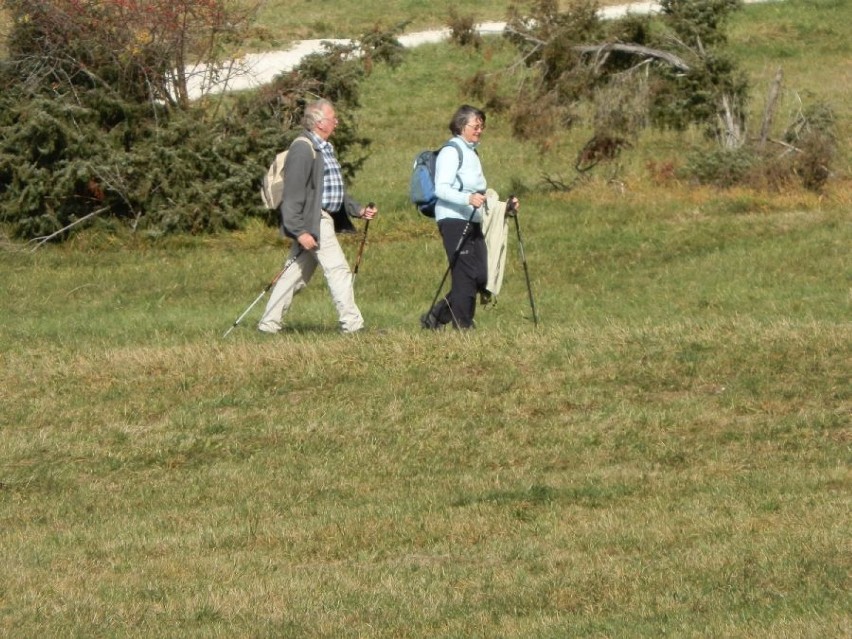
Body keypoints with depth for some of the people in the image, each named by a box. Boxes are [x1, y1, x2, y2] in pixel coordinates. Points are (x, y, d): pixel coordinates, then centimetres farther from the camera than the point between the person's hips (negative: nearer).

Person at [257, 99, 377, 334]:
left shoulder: (324, 149, 20)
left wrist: (359, 210, 14)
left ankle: (269, 323, 15)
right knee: (338, 269, -10)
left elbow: (336, 191, 27)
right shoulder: (303, 149, -14)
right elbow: (293, 195, -19)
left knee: (296, 273, 11)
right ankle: (351, 324, -8)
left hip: (324, 218, 10)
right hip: (312, 222, -10)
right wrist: (300, 231, -23)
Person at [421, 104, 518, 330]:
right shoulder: (451, 151, -7)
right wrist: (468, 199, -33)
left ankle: (435, 317, 14)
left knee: (480, 277, 4)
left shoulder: (472, 153, 23)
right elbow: (441, 188, -18)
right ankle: (463, 328, -6)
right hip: (453, 220, -9)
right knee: (466, 276, -11)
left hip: (472, 222, 9)